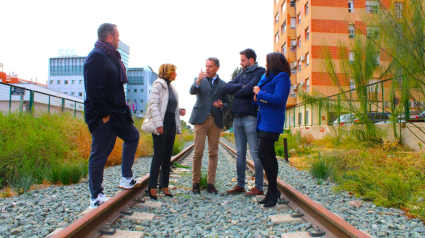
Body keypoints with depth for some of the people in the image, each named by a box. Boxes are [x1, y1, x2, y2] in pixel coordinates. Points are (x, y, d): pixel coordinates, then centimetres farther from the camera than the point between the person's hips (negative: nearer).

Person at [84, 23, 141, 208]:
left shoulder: (109, 56, 16)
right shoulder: (97, 56, -16)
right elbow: (94, 89, -24)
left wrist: (120, 109, 12)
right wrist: (103, 114, -21)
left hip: (116, 113, 11)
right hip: (102, 116, -11)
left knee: (132, 136, 21)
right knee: (99, 154, -1)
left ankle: (126, 178, 26)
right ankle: (96, 197, 12)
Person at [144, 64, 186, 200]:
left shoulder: (171, 88, 18)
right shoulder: (158, 85, -5)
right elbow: (153, 105, -14)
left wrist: (180, 111, 1)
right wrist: (158, 124, -22)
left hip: (171, 123, 8)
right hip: (161, 124, -8)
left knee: (167, 157, 10)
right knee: (158, 156, -6)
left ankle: (164, 185, 19)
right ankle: (152, 187, 2)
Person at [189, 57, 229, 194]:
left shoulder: (223, 84, 14)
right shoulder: (199, 80, 10)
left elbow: (227, 104, 14)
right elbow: (192, 92, -9)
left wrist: (221, 105, -8)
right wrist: (198, 81, -28)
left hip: (216, 121, 2)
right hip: (201, 119, -2)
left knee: (213, 153, 3)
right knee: (198, 152, -3)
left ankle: (210, 183, 10)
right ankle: (196, 183, 7)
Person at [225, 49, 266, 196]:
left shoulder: (260, 72, -2)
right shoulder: (241, 75, 20)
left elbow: (249, 90, -16)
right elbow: (228, 87, 6)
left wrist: (236, 92, 2)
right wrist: (241, 87, -10)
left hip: (251, 117, -7)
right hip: (237, 118, 8)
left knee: (255, 153, -3)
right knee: (240, 154, 10)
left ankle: (259, 187, 5)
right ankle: (240, 185, 19)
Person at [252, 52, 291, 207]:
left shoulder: (281, 78, -8)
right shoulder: (269, 78, 20)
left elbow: (279, 99, -21)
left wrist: (259, 93, -11)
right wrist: (257, 98, 3)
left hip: (271, 122, -10)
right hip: (264, 120, 10)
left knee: (263, 154, -15)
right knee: (269, 155, 9)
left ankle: (273, 190, -3)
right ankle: (272, 192, 16)